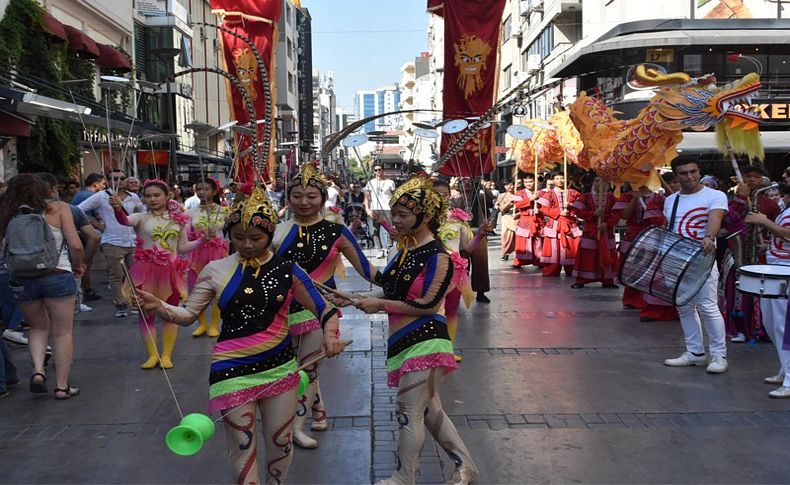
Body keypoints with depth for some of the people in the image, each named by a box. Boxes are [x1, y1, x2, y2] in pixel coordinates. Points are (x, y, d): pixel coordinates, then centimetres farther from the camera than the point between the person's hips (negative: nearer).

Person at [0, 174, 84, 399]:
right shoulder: (58, 208, -2)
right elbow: (75, 245, -8)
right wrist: (77, 266, 9)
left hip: (21, 279, 3)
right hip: (57, 276, -3)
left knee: (38, 327, 24)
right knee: (63, 332, 10)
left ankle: (38, 371, 6)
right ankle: (62, 386, 13)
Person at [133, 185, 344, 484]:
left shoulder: (287, 271, -3)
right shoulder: (216, 270, -2)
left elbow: (323, 308, 2)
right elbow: (188, 314, 2)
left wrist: (330, 334, -18)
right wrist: (158, 307, -17)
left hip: (280, 367, 1)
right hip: (234, 371, -1)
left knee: (280, 442, 15)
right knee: (243, 446, 5)